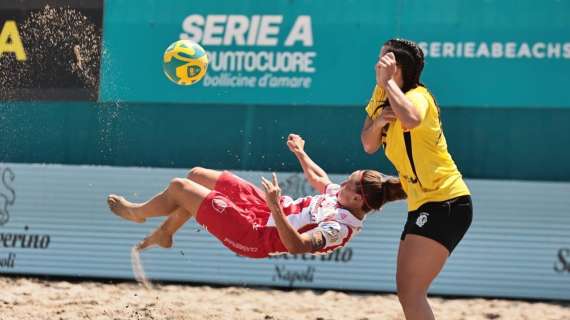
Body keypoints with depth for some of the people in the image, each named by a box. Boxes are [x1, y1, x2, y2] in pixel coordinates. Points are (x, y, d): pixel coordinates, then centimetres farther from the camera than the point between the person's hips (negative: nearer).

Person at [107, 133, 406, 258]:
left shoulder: (340, 227, -30)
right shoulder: (342, 196, -3)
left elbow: (297, 246, -42)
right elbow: (319, 179, 20)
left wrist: (275, 207, -46)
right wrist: (300, 153, 30)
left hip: (256, 237, -9)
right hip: (269, 211, 9)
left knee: (178, 187, -3)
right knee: (196, 175, 19)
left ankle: (137, 212, 32)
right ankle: (164, 233, 42)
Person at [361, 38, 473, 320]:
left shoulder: (418, 96, -15)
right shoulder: (381, 95, 12)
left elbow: (410, 120, -39)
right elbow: (369, 145, 13)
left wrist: (388, 81, -27)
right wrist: (377, 121, -7)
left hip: (445, 203, -10)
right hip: (422, 204, 10)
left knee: (410, 292, -16)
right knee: (408, 291, 13)